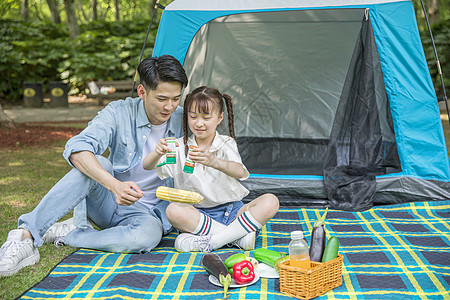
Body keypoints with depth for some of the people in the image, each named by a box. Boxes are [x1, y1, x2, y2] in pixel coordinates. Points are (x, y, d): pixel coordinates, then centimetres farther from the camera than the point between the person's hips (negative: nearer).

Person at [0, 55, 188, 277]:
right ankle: (26, 237, -33)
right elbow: (76, 149, -27)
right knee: (94, 165, -33)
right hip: (108, 200, 0)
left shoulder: (184, 123, -5)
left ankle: (67, 235, -17)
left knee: (148, 234, -37)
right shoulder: (119, 113, -12)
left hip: (147, 213, 1)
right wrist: (115, 185, -43)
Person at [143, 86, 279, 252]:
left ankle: (210, 241, -29)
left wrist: (213, 162, -44)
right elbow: (147, 166, -9)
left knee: (270, 201, -24)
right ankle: (240, 236, -27)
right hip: (197, 212, 0)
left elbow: (240, 172, -23)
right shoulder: (181, 146, 3)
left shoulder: (226, 144, -1)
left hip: (231, 211, 1)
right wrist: (157, 153, -34)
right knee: (173, 210, -33)